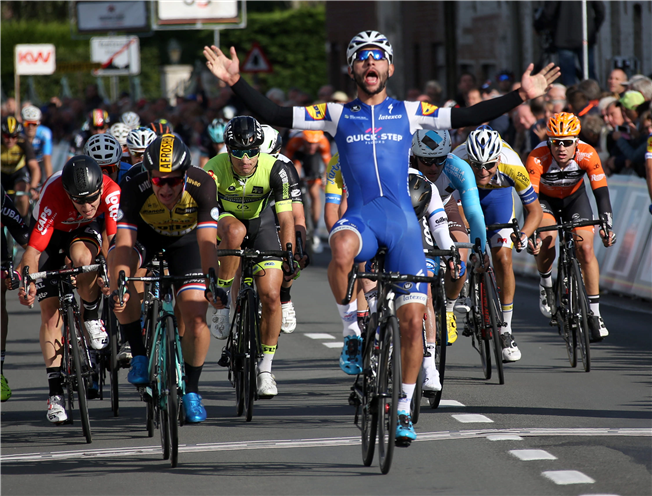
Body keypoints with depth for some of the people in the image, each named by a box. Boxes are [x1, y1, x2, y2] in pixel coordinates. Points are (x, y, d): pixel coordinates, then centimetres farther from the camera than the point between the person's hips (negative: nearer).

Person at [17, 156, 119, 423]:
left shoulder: (111, 191, -33)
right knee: (51, 312, -9)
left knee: (83, 257, -36)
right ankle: (55, 391, -3)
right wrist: (27, 282, -54)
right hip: (51, 233, -1)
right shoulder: (52, 197, -38)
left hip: (85, 230, 1)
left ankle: (92, 317, -8)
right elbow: (33, 250, -38)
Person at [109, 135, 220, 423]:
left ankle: (191, 391, 11)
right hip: (145, 234, 0)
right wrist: (119, 288, -51)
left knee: (195, 320, -13)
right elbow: (124, 243, -38)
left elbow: (207, 242, -38)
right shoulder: (134, 190, -33)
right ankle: (139, 355, -23)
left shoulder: (202, 186, -34)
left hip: (185, 239, 0)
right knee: (117, 260, -34)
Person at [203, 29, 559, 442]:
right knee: (342, 250, -40)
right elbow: (276, 116, 8)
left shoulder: (408, 113, 12)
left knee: (413, 320, -3)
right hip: (361, 217, -1)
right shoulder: (337, 115, 12)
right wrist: (236, 82, 0)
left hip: (403, 221, 1)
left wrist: (521, 96, 3)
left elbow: (467, 117, 10)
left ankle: (404, 409, 12)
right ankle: (353, 331, -17)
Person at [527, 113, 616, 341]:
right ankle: (545, 283, 4)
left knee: (585, 248, -14)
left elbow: (601, 192, -30)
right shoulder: (538, 158, -35)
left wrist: (607, 226, -42)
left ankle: (595, 313, -7)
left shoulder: (587, 155, -30)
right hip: (545, 199, -1)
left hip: (574, 197, 1)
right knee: (547, 240, -27)